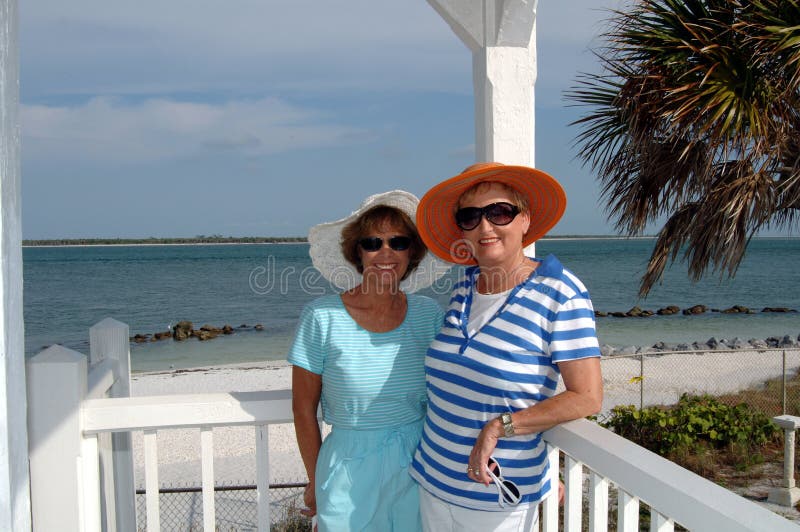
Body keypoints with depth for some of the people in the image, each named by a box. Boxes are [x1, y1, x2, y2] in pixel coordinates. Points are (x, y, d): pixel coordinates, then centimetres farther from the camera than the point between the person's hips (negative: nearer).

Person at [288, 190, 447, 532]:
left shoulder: (430, 315, -4)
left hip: (420, 466, 3)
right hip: (350, 474, -2)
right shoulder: (321, 317, -11)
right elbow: (303, 409, -3)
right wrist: (316, 481, 4)